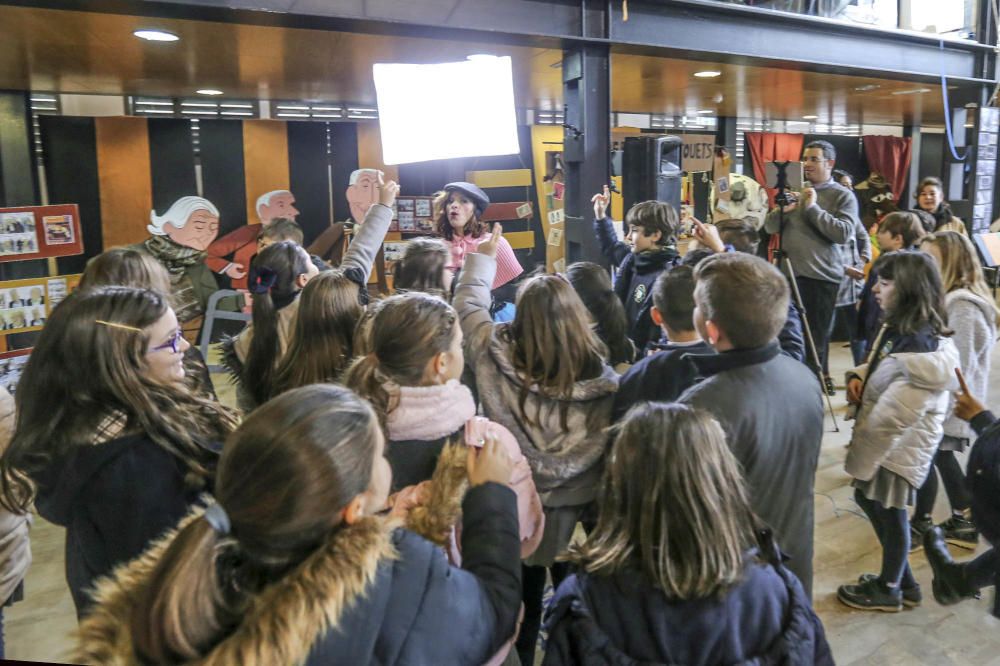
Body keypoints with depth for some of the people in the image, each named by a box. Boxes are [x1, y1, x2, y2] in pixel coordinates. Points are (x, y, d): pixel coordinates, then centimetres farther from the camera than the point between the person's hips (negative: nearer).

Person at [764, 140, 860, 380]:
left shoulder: (843, 195, 1)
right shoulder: (794, 191, 15)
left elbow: (843, 234, -13)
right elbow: (769, 227, 11)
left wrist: (813, 207, -13)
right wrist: (783, 209, -9)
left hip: (822, 278, -4)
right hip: (789, 274, 4)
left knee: (816, 341, 2)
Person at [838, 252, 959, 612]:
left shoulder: (919, 348, -29)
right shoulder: (898, 327, 0)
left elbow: (893, 416, -27)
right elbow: (879, 365, 19)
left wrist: (859, 461, -18)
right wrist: (859, 376, -4)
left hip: (899, 447, -9)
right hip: (886, 438, 9)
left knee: (890, 513, 9)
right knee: (869, 499, 22)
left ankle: (889, 589, 33)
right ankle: (902, 580, 39)